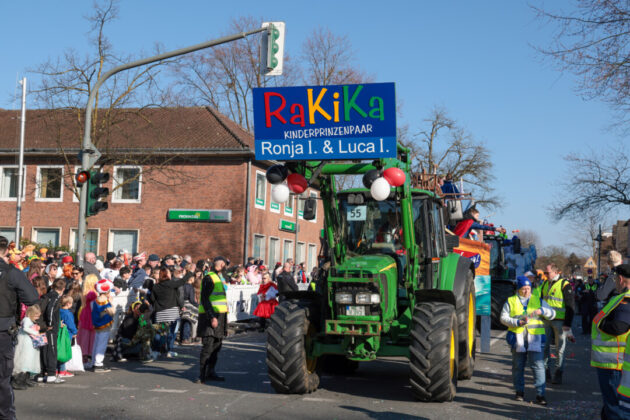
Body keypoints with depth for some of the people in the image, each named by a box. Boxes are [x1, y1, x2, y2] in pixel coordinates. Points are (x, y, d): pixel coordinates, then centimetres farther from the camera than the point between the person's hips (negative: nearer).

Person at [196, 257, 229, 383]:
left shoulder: (221, 278, 19)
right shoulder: (209, 278, -10)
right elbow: (205, 299, -17)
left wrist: (225, 316, 21)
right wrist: (212, 317, -23)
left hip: (220, 316, 9)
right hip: (210, 316, -9)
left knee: (216, 346, 12)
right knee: (208, 346, -9)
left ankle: (211, 372, 20)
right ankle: (202, 375, -4)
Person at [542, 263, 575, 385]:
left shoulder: (565, 285, -9)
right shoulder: (545, 284, 12)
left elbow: (571, 306, -10)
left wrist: (567, 325, -14)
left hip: (560, 321, -6)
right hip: (546, 320, 6)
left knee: (560, 349, 2)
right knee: (545, 346, 7)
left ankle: (558, 375, 8)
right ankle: (546, 372, 17)